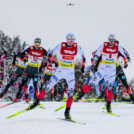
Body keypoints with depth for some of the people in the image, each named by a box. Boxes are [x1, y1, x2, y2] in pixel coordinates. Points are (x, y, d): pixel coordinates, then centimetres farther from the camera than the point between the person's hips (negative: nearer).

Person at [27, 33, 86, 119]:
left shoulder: (77, 47, -7)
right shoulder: (61, 46, -11)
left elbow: (83, 57, 10)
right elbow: (51, 53, 2)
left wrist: (83, 66, 3)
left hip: (70, 72, 1)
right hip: (60, 71, -1)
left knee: (71, 92, -9)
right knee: (48, 87, -4)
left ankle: (67, 112, -2)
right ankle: (37, 102, 13)